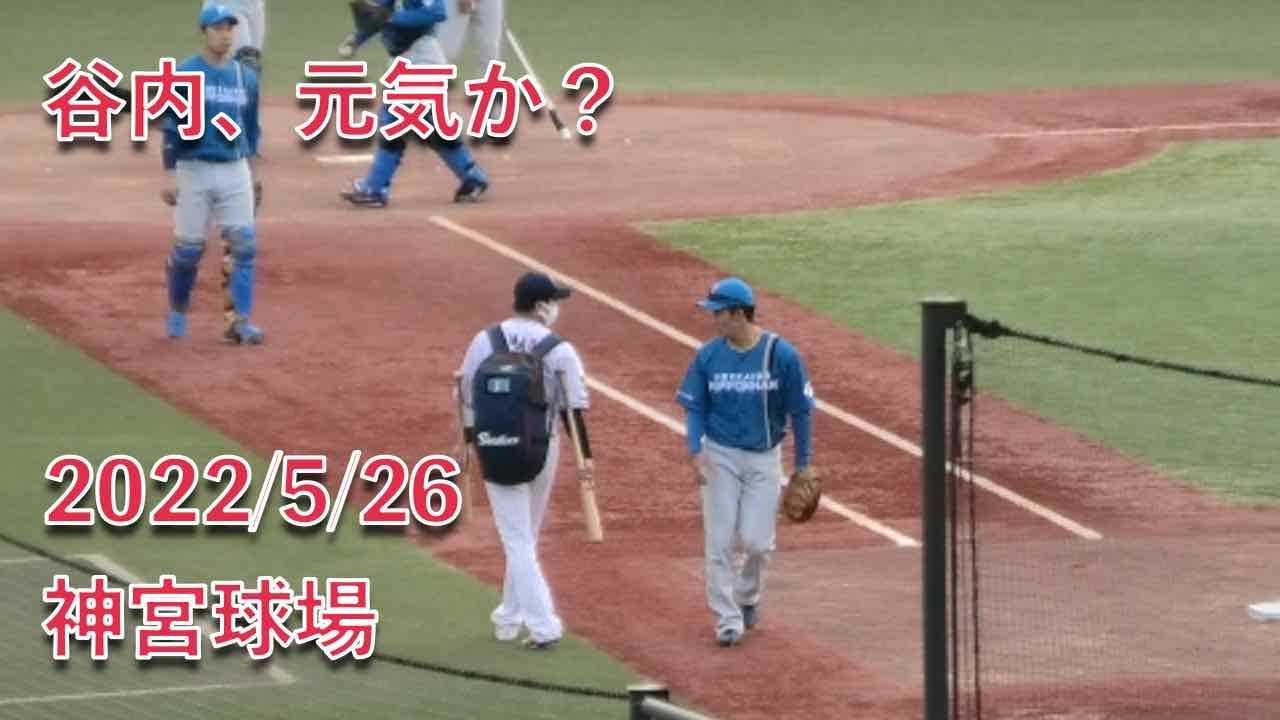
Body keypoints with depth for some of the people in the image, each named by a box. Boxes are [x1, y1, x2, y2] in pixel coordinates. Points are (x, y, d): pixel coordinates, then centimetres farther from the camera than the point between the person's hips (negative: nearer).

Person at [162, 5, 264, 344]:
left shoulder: (246, 77, 8)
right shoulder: (184, 75, -6)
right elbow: (171, 129, -7)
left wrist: (252, 169, 17)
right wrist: (169, 176, -10)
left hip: (235, 171, 4)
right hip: (195, 171, -4)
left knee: (244, 244, -7)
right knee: (188, 248, 2)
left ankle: (240, 321, -6)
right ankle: (177, 314, 22)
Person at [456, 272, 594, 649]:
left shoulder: (484, 341, -4)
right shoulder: (559, 351, -8)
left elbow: (467, 395, 3)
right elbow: (574, 408, -8)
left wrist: (467, 440, 16)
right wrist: (584, 455, -2)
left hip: (494, 449, 0)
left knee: (517, 539, 2)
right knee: (524, 536, 18)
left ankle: (542, 624, -7)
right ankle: (511, 616, 28)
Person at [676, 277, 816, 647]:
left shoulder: (782, 355, -11)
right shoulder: (708, 356, -3)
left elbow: (800, 411, -3)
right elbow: (694, 407, 2)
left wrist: (803, 466, -2)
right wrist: (696, 451, -14)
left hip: (764, 459, -2)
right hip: (720, 456, 2)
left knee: (756, 540, -6)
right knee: (719, 542, -3)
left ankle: (747, 597, 23)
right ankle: (728, 619, 5)